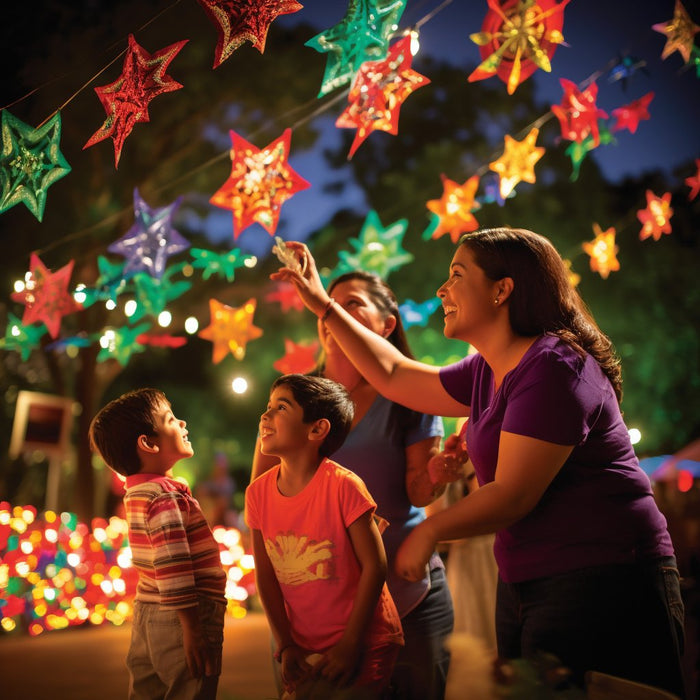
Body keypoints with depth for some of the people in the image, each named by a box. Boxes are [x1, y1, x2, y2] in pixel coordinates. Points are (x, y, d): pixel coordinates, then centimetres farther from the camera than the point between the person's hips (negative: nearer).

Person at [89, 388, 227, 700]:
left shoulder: (137, 491, 10)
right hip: (177, 621, -10)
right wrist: (192, 629, -24)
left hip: (147, 616, 10)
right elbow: (173, 567, -25)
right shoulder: (166, 496, -19)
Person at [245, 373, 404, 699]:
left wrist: (350, 645, -14)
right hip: (306, 649, 4)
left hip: (362, 643, -4)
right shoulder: (258, 493, -4)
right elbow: (265, 574, 1)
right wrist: (286, 646, -3)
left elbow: (374, 566, -16)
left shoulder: (342, 485, -18)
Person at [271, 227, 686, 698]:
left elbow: (513, 496, -19)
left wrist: (429, 532, -3)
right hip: (523, 585, 9)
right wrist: (323, 304, 25)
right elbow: (395, 375, 24)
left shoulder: (553, 367, -18)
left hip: (602, 582, -9)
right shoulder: (488, 372, 11)